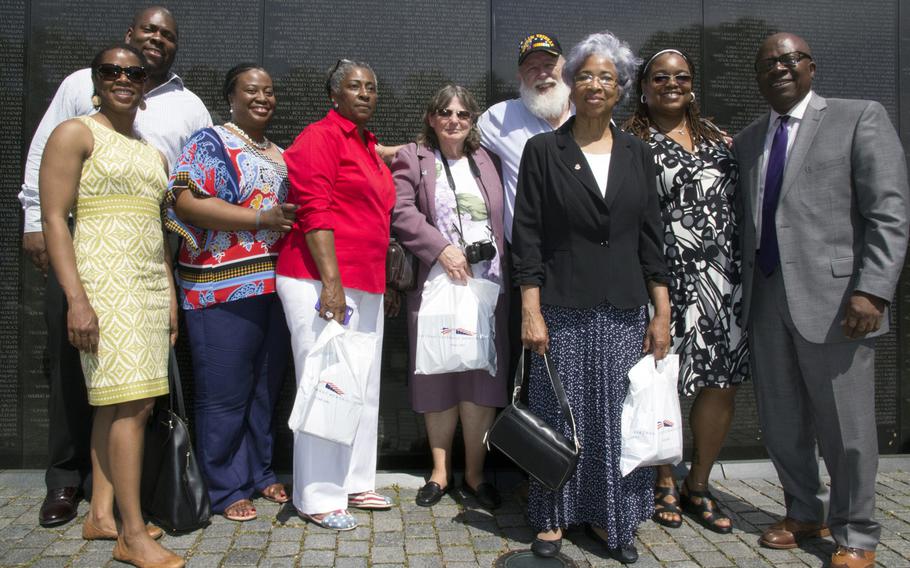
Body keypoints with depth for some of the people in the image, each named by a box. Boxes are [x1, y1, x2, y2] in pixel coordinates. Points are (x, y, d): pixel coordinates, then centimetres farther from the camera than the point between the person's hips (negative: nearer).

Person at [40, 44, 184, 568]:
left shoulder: (154, 155, 20)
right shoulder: (76, 134, 0)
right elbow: (54, 219, -8)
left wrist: (171, 299, 16)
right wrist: (77, 299, -18)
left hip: (150, 285, 7)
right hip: (105, 282, -7)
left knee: (124, 403, 7)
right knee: (130, 402, -10)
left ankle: (101, 514, 18)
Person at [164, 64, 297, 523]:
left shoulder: (280, 156, 20)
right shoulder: (211, 143, -2)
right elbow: (187, 202, -15)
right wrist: (262, 218, -20)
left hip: (277, 286, 7)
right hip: (224, 287, -7)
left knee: (266, 388, 13)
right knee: (224, 393, -1)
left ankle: (260, 474, 27)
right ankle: (226, 490, 11)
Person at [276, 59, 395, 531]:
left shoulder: (368, 146, 19)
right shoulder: (321, 138, -7)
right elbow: (315, 212, -17)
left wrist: (383, 281, 24)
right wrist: (332, 282, -24)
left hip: (365, 285, 9)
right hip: (320, 282, -9)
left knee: (364, 389, 13)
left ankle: (354, 484, 25)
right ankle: (318, 498, 7)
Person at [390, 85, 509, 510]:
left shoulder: (485, 161, 18)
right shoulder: (412, 159, 6)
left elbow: (502, 219, 19)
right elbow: (401, 212, -6)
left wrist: (505, 270, 7)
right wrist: (441, 248, -16)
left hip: (486, 284, 3)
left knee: (481, 378, 0)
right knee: (438, 378, 3)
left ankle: (475, 474, 12)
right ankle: (440, 471, 17)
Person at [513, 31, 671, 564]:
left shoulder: (638, 154, 8)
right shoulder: (544, 150, 0)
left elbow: (651, 238, 8)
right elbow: (527, 237, -4)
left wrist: (662, 313, 3)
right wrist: (531, 312, -10)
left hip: (624, 312, 3)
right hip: (563, 310, -2)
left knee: (619, 417, 7)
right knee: (560, 414, 4)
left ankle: (610, 517, 23)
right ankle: (554, 518, 21)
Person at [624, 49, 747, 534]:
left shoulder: (718, 139, 17)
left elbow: (739, 205, 19)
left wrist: (742, 271, 12)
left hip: (720, 277, 5)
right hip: (661, 277, -5)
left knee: (722, 384, 5)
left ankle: (698, 484, 23)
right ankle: (664, 484, 20)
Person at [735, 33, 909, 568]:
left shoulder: (860, 118, 0)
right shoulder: (748, 140, 16)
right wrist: (740, 292, 9)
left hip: (833, 299, -5)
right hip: (765, 301, 5)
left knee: (846, 428, 3)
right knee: (781, 423, 14)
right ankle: (804, 514, 33)